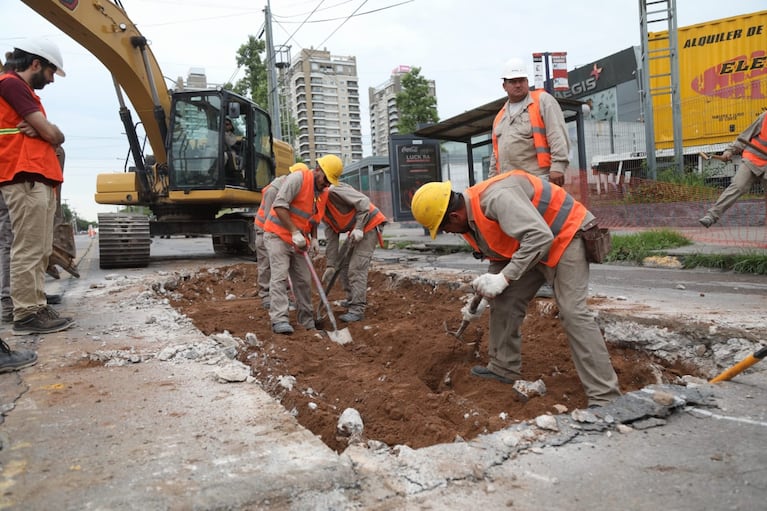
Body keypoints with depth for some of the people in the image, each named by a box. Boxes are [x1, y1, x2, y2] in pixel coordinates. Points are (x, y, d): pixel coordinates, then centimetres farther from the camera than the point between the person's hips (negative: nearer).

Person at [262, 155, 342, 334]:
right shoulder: (298, 178, -15)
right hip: (277, 235, -7)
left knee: (304, 280, 7)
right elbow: (279, 205, -24)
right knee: (280, 276, -14)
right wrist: (295, 232, -27)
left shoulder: (324, 193, 9)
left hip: (297, 242, 7)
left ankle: (307, 320, 16)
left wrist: (314, 239, 4)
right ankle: (279, 320, -17)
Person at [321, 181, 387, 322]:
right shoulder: (323, 210, 9)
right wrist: (331, 265, 4)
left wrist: (358, 228, -25)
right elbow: (331, 239, 8)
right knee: (343, 265, 11)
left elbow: (363, 201, -24)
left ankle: (357, 310, -11)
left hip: (370, 224, -10)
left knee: (356, 268, -14)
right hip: (356, 230, 10)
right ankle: (352, 300, 24)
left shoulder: (333, 190, -18)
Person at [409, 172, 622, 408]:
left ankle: (604, 397, -14)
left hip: (565, 236, -9)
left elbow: (540, 237, -37)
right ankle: (504, 368, 22)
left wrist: (504, 278, -35)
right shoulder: (471, 217, 0)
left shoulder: (496, 197, -31)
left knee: (572, 312, -18)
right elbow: (500, 258, 13)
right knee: (504, 303, 6)